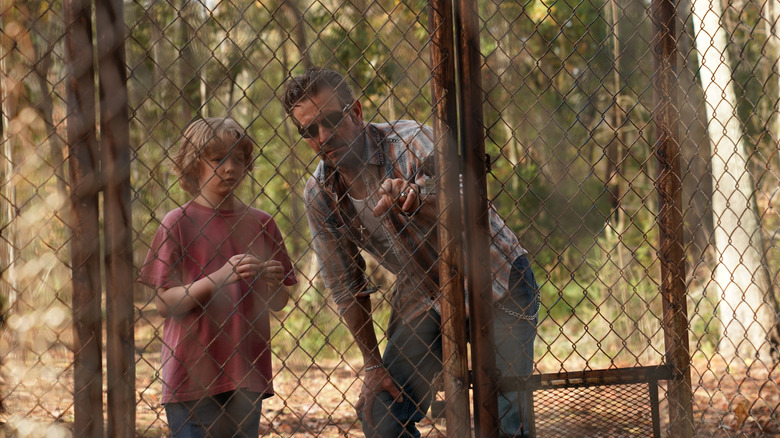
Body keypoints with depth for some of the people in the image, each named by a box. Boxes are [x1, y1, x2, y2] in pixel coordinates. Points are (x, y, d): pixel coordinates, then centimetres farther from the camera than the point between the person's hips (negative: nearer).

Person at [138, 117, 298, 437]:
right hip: (192, 373, -4)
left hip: (246, 375, 4)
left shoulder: (261, 223, 7)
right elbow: (164, 303, -9)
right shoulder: (178, 223, -4)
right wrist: (220, 277, -19)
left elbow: (278, 303, 13)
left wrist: (273, 281, -9)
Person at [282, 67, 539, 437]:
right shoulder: (319, 195, -6)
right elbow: (345, 287, 4)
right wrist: (373, 365, 2)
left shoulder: (410, 140, -23)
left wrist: (420, 197, -60)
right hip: (421, 297, 5)